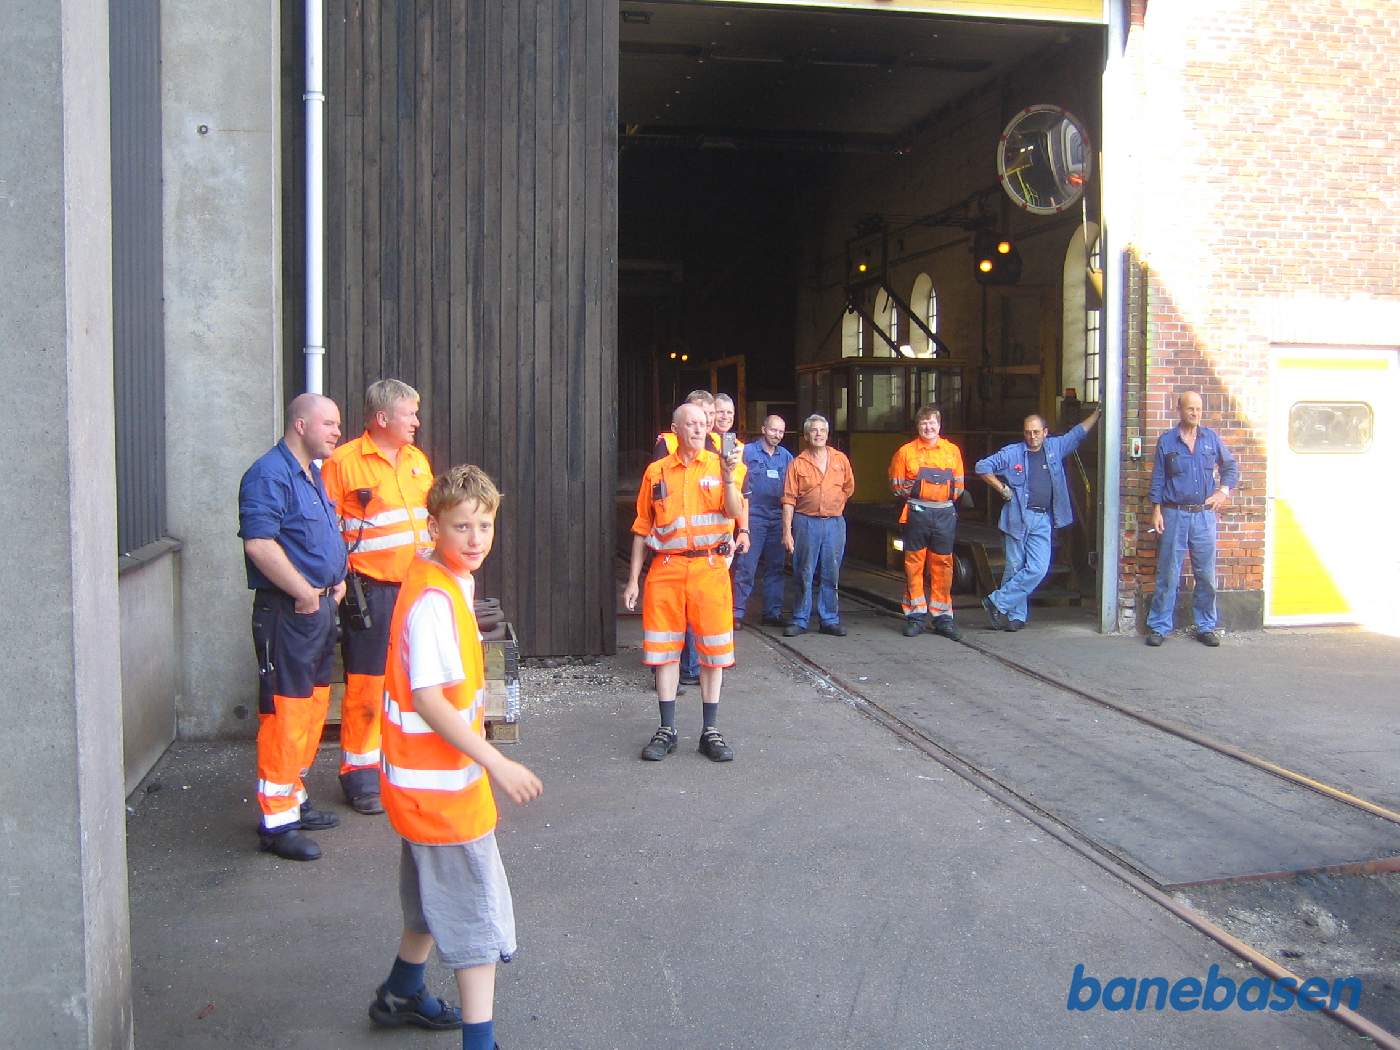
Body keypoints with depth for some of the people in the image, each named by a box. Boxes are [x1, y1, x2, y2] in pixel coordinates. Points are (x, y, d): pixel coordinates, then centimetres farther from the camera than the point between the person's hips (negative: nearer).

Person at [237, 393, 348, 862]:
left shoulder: (313, 475, 17)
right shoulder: (269, 475, -14)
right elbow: (259, 543, -25)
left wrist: (337, 579, 13)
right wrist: (304, 593, -19)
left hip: (320, 606, 10)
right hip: (286, 611, -10)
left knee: (312, 706, 16)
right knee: (285, 712, -5)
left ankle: (294, 799, 28)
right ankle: (276, 822, 2)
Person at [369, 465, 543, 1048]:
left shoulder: (447, 582, 6)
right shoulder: (434, 600, -25)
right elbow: (427, 699, -29)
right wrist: (497, 764, -28)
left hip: (431, 775, 10)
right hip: (440, 781, -10)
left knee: (434, 899, 27)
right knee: (479, 916, -1)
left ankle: (401, 995, 46)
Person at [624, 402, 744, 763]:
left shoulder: (718, 465, 2)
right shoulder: (656, 472, 5)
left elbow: (735, 513, -11)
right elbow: (642, 528, 8)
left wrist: (727, 477, -26)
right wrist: (633, 579, 6)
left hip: (709, 567, -1)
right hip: (666, 568, 1)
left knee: (713, 649, 3)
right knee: (664, 649, 5)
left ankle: (710, 731, 14)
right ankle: (667, 730, 16)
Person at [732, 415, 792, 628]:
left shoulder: (786, 456, 12)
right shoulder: (747, 451, 1)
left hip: (777, 519, 4)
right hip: (753, 517, -4)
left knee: (775, 567, 8)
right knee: (746, 567, -7)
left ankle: (773, 613, 16)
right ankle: (737, 612, -3)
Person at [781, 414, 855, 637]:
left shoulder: (840, 459, 6)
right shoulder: (797, 463, -2)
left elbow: (848, 487, 20)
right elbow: (789, 500, -5)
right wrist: (787, 532, -10)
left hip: (834, 523, 2)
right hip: (806, 523, -2)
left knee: (831, 575, 7)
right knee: (804, 575, 3)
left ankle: (830, 620, 16)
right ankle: (800, 620, 12)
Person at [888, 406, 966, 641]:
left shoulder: (952, 450, 11)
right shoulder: (905, 451, 5)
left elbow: (959, 485, 16)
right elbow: (895, 485, 9)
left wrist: (950, 495, 1)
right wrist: (910, 489, -3)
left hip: (944, 514, 2)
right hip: (916, 514, -1)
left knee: (942, 565, 3)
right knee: (914, 564, 0)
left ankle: (942, 617, 12)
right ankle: (915, 616, 9)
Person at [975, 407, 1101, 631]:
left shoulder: (1055, 448, 13)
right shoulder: (1012, 453, 1)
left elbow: (1078, 433, 25)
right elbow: (982, 466, 3)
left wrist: (1098, 412, 26)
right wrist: (1002, 489, -1)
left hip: (1043, 520, 3)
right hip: (1018, 517, -3)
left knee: (1037, 569, -9)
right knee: (1015, 568, 0)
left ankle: (998, 602, -1)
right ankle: (1016, 616, 9)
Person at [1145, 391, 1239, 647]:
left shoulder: (1211, 438, 7)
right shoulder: (1166, 441, 1)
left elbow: (1231, 466, 18)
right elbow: (1157, 480, 2)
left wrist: (1224, 491, 3)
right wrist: (1156, 512, -4)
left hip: (1204, 514, 2)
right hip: (1174, 515, -2)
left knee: (1206, 575, 7)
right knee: (1168, 574, 0)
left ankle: (1206, 627, 17)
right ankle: (1159, 627, 7)